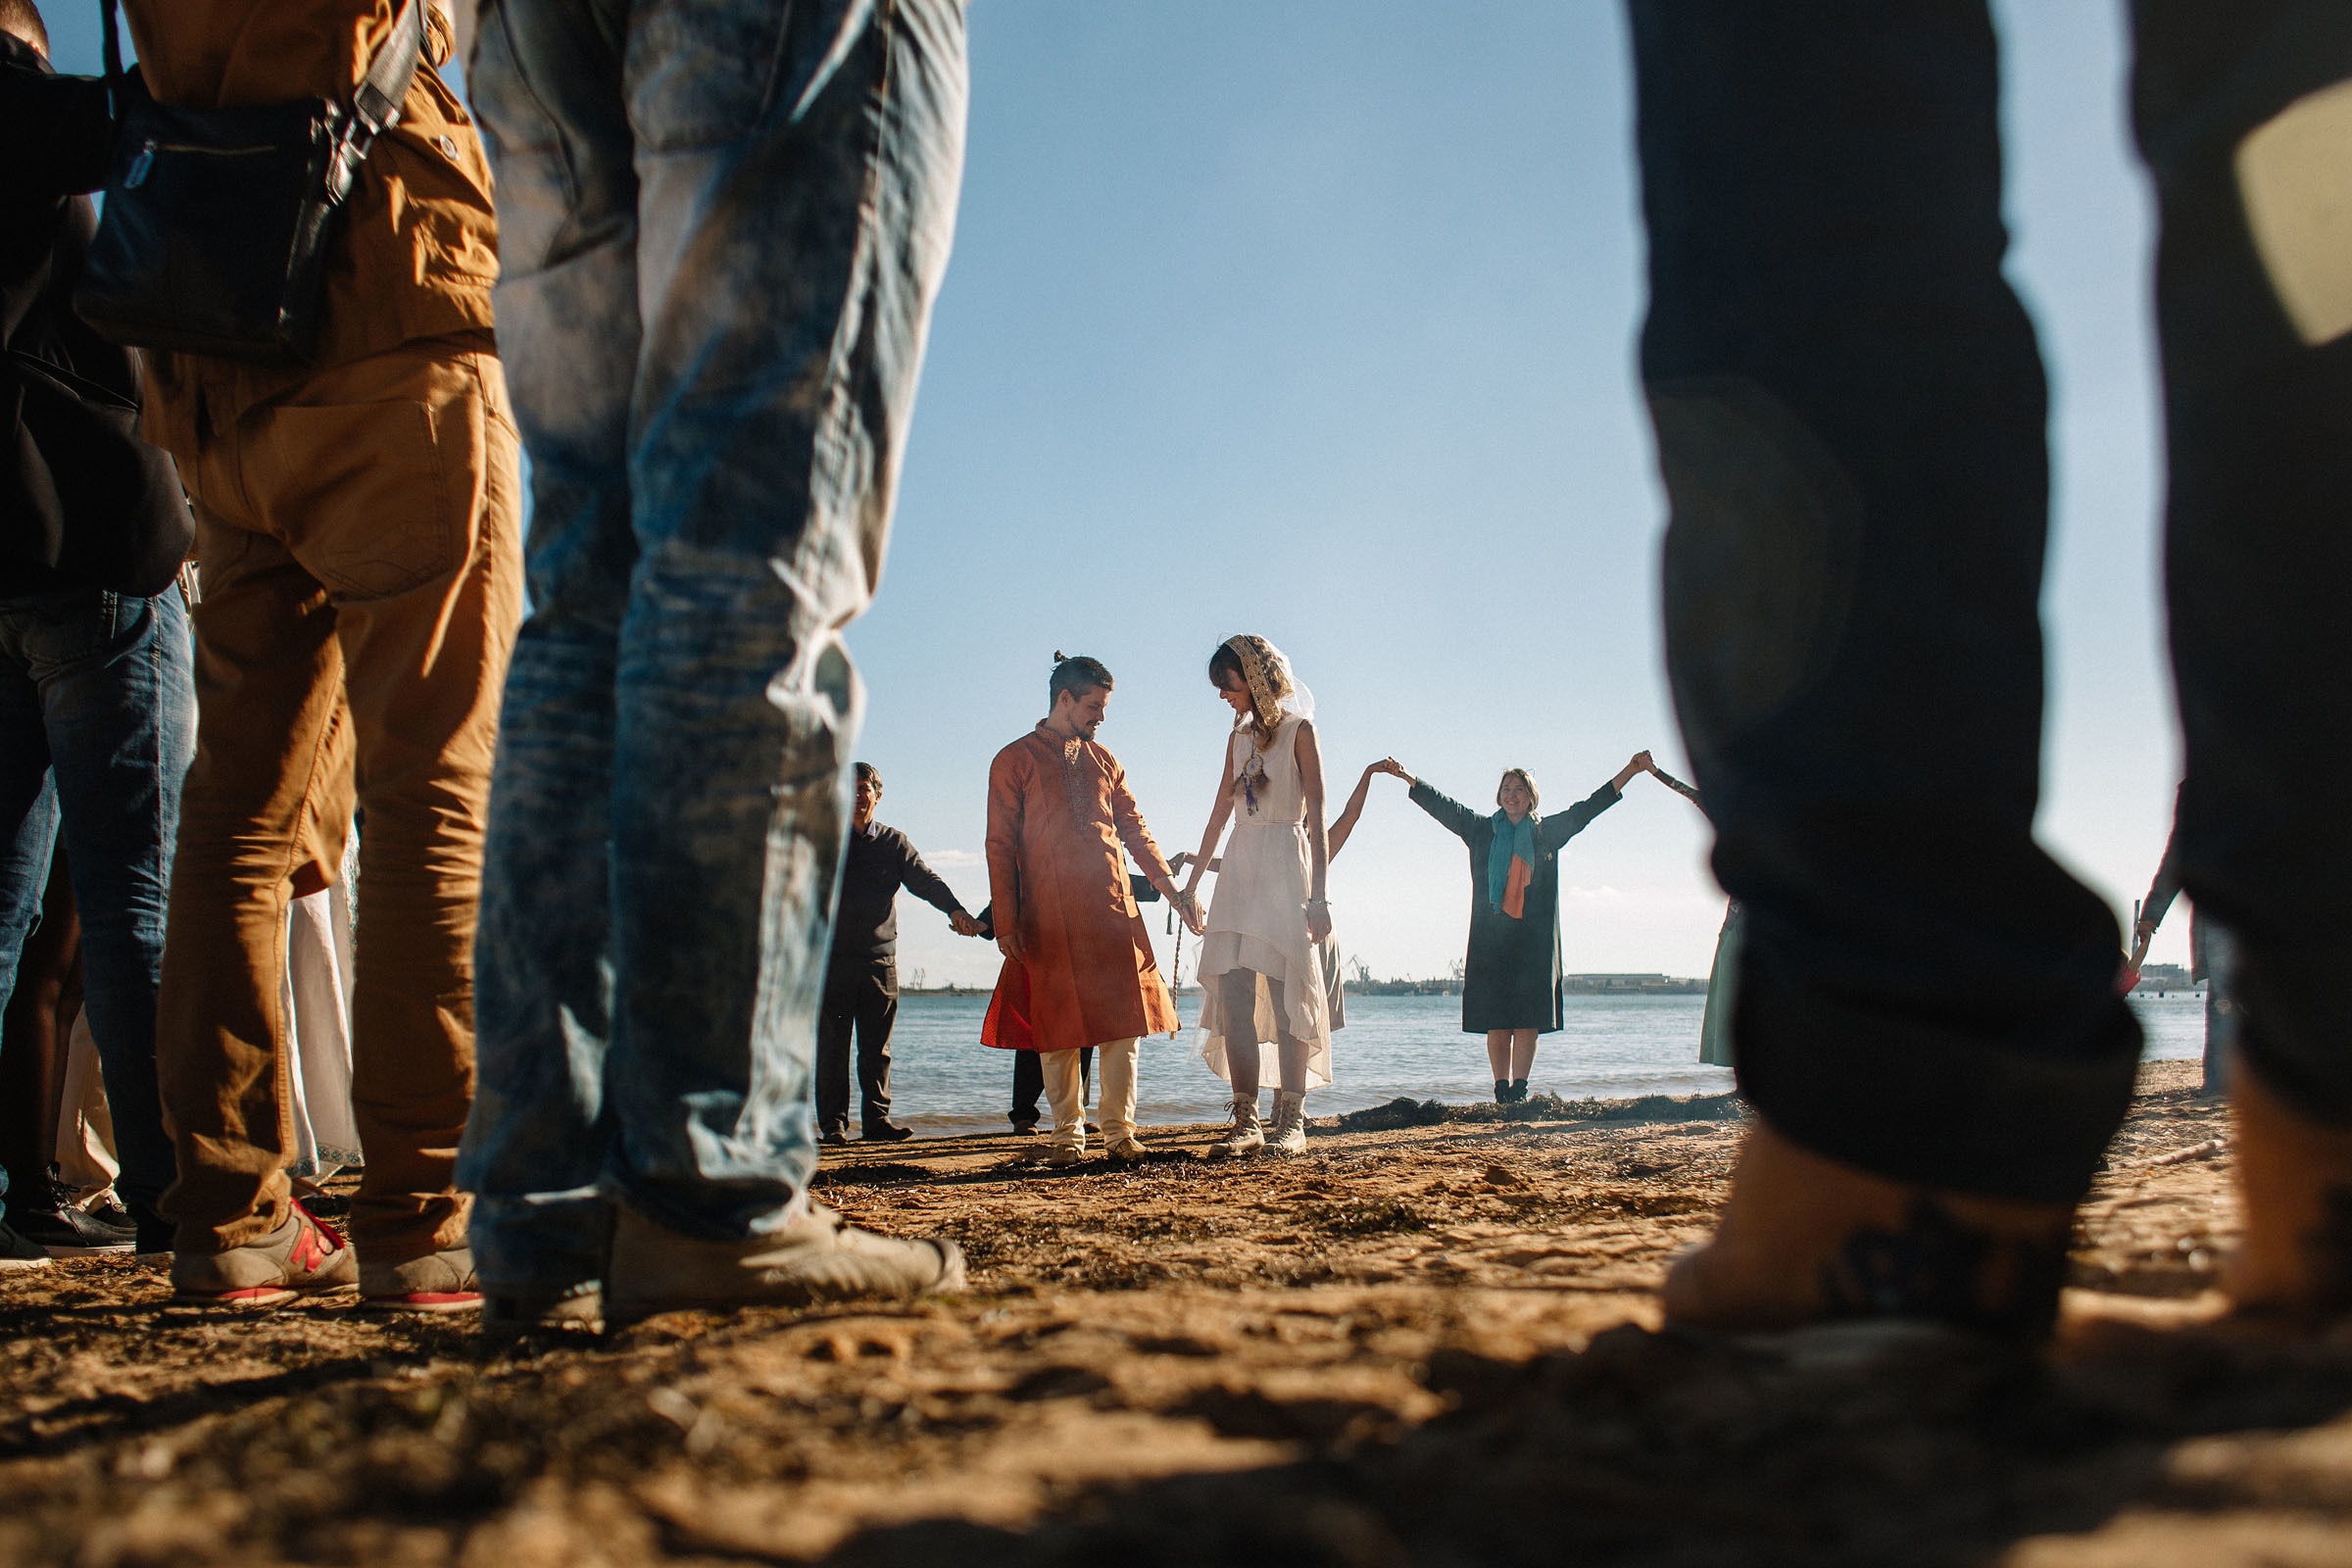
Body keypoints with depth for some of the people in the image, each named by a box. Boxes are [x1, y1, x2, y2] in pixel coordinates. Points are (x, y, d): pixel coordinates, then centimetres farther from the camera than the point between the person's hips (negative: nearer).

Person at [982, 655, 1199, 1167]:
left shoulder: (1104, 762, 18)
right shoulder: (1015, 761, 5)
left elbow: (1136, 832, 19)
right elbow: (1000, 846, 1)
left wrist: (1175, 891, 11)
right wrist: (1005, 923, -6)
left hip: (1113, 908, 4)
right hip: (1049, 916, -3)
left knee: (1122, 1024, -3)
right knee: (1057, 1028, -1)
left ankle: (1119, 1131, 4)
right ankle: (1068, 1134, 9)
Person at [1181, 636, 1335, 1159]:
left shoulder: (1299, 730, -1)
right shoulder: (1239, 737, 17)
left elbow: (1317, 819, -6)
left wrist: (1319, 895, -13)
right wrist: (1192, 881, 23)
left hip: (1286, 866, -6)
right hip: (1239, 866, 6)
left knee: (1287, 994, -8)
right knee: (1232, 995, -4)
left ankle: (1291, 1122, -4)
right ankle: (1246, 1122, -2)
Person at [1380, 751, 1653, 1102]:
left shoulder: (1547, 833, 14)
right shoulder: (1481, 830, 13)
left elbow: (1588, 807, 14)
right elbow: (1443, 806, 11)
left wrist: (1629, 771, 10)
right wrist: (1406, 776, 4)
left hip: (1534, 941, 0)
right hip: (1491, 938, 0)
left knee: (1527, 1020, -6)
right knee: (1496, 1021, -3)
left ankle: (1519, 1091, -3)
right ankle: (1502, 1091, 2)